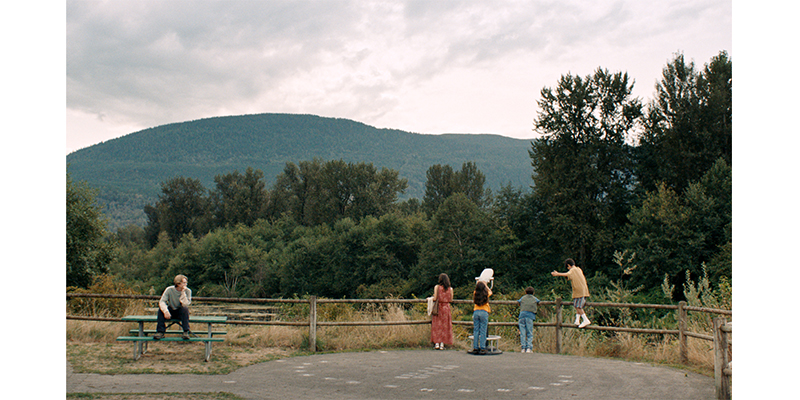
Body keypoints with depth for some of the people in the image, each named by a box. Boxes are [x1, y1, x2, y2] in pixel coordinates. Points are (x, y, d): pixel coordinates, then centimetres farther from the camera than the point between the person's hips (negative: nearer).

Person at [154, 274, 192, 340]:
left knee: (185, 308, -33)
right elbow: (162, 302, -21)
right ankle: (160, 332, -22)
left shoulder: (188, 291, -13)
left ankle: (186, 332, -29)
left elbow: (185, 304, -25)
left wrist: (183, 293, -30)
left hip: (181, 312, -1)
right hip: (171, 312, 1)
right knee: (161, 309, -28)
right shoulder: (169, 290, -12)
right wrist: (165, 311, -39)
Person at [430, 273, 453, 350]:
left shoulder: (437, 287, -6)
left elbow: (435, 298, -10)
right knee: (445, 326, 7)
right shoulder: (450, 289, 1)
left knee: (437, 326, 5)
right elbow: (451, 300, 4)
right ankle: (442, 344, 6)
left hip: (438, 308, -2)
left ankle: (437, 344, 1)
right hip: (446, 308, 2)